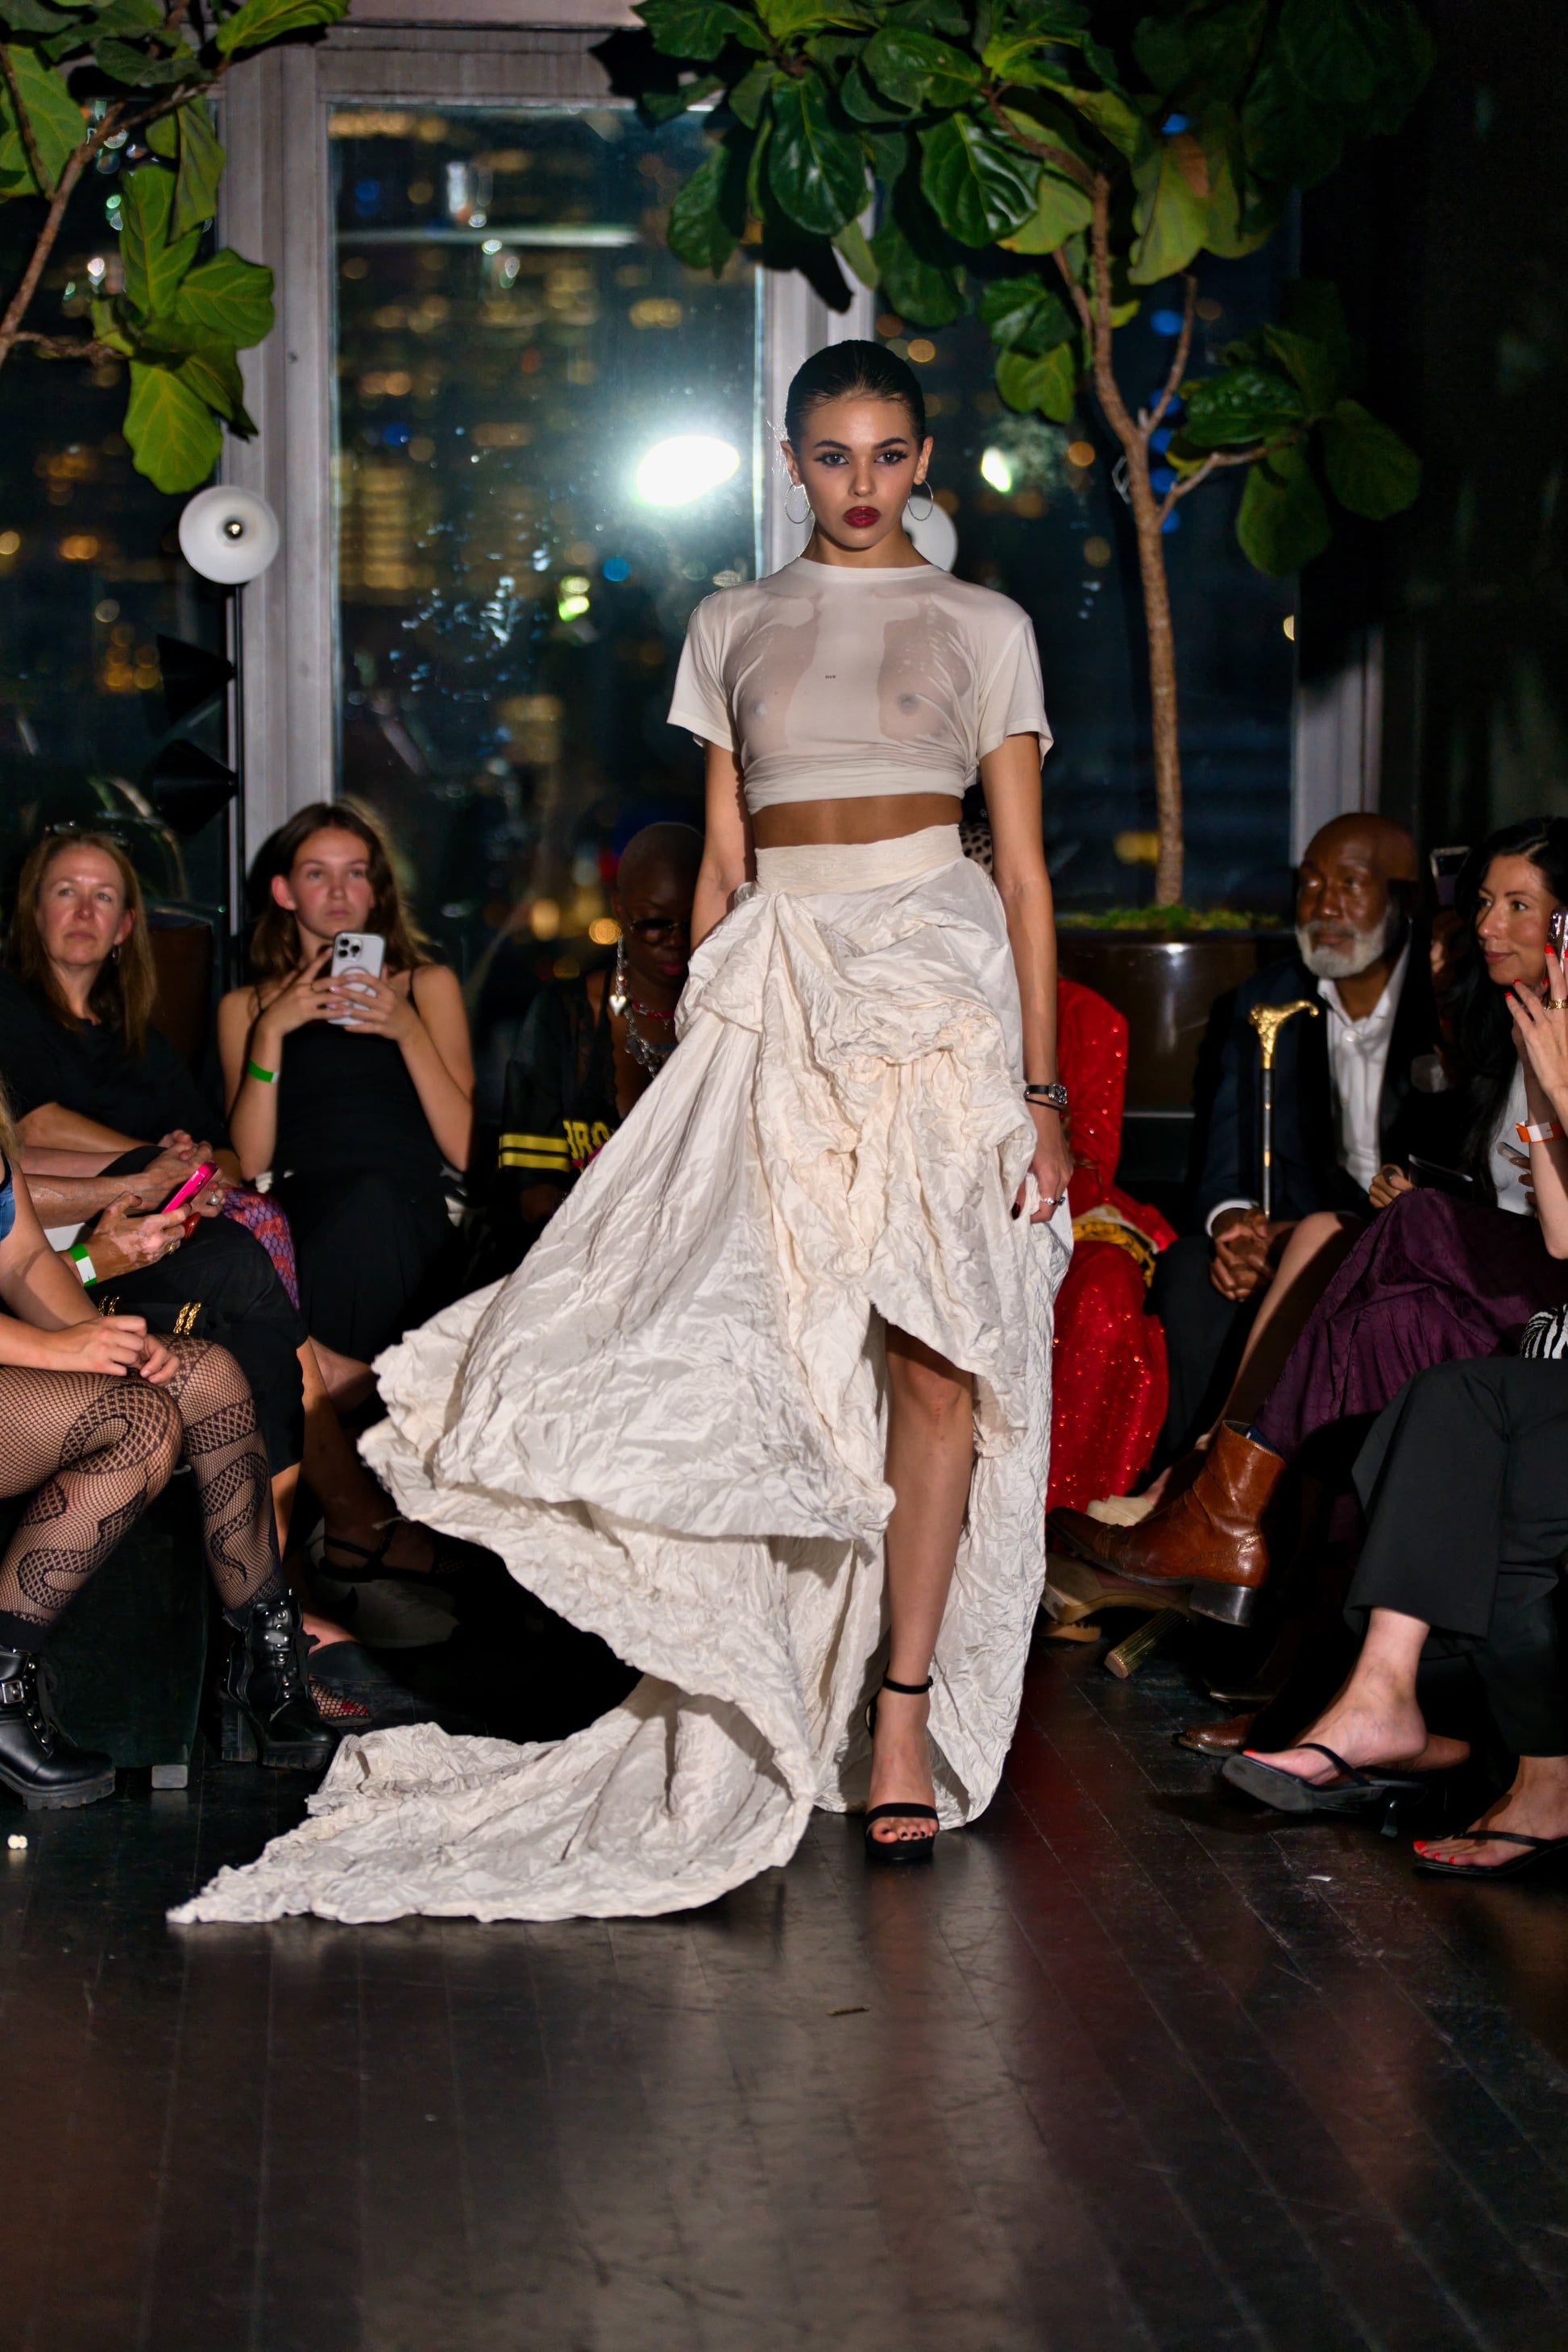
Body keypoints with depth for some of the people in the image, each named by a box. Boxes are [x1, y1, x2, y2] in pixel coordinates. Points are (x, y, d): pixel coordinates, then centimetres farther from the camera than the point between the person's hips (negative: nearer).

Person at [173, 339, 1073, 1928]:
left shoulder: (983, 628, 9)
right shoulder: (732, 627, 15)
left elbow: (1025, 871, 6)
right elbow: (722, 864, 15)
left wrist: (1042, 1090, -1)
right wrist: (697, 1070, 9)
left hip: (942, 982, -1)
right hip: (778, 993, 1)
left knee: (935, 1356, -7)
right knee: (774, 1352, -11)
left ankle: (900, 1711, 0)